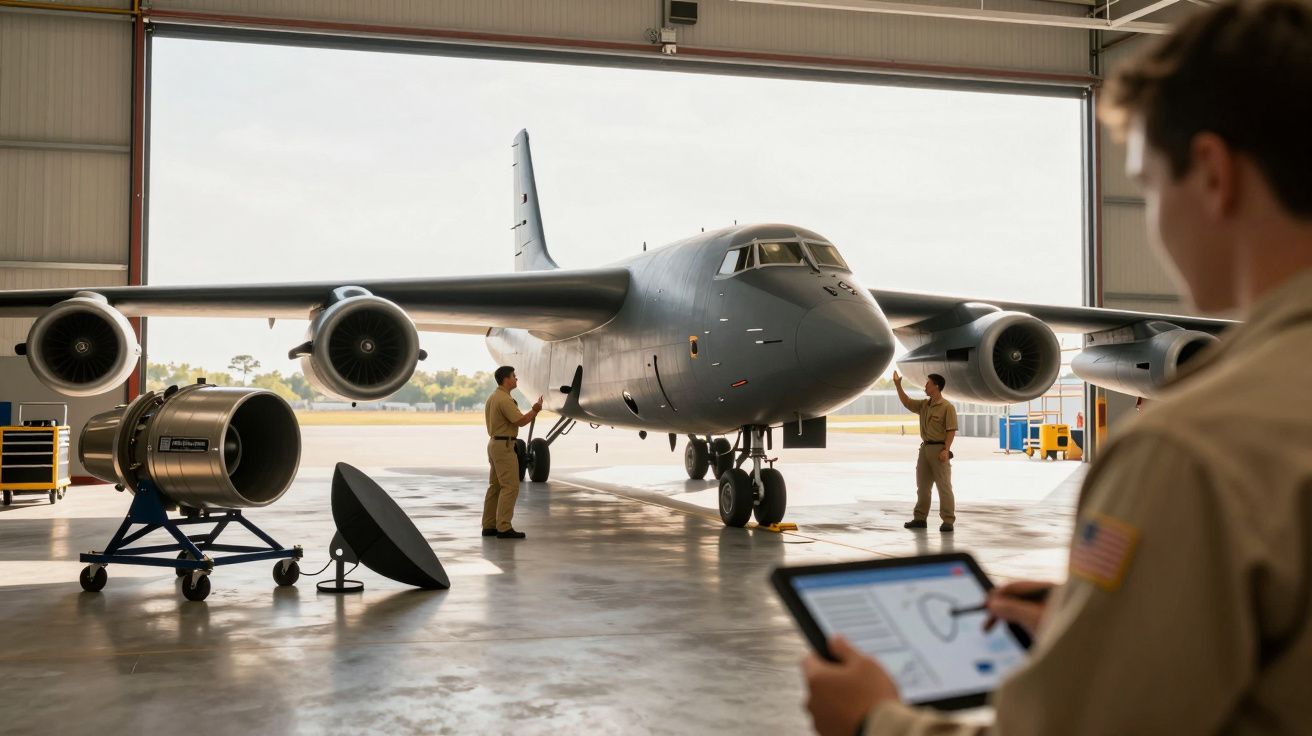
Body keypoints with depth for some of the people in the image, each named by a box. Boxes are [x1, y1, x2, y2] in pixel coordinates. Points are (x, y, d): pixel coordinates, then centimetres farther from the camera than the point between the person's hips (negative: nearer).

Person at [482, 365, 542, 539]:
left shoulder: (492, 397, 15)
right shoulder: (504, 399, -18)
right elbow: (521, 421, -22)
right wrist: (535, 410, -8)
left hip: (494, 442, 10)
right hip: (504, 445, -10)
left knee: (495, 486, 12)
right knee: (510, 486, -10)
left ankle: (489, 526, 14)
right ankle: (504, 528, -12)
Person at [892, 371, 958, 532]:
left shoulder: (947, 407, -10)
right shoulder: (924, 404, 12)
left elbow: (951, 431, -14)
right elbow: (907, 403, 20)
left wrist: (946, 450, -22)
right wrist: (898, 385, 12)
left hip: (939, 449, -8)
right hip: (925, 447, 8)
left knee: (944, 486, -5)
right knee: (922, 485, 11)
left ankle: (948, 521, -3)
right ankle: (920, 518, 17)